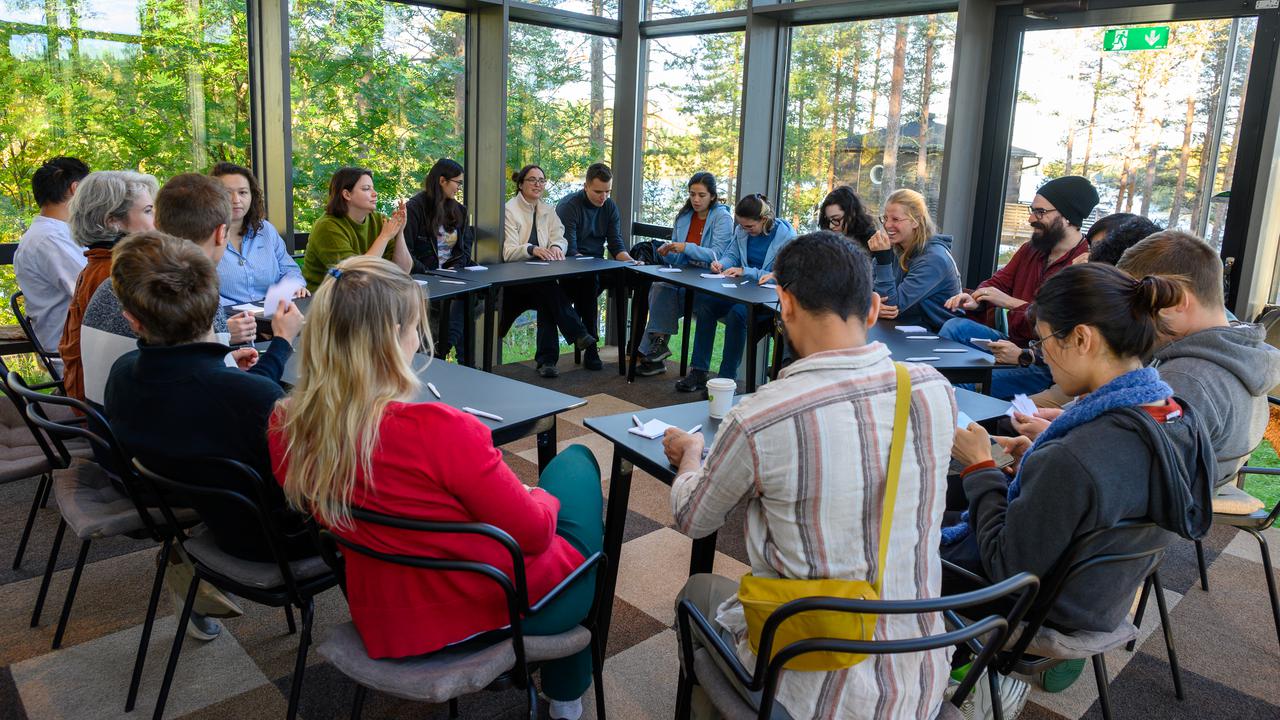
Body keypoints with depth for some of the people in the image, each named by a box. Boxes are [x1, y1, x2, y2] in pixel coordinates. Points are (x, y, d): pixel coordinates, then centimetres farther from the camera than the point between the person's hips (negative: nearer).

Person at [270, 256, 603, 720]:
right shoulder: (436, 429, -35)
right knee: (576, 461, 21)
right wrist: (541, 500, 0)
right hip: (509, 607, -6)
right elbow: (533, 532, -23)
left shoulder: (287, 427, -15)